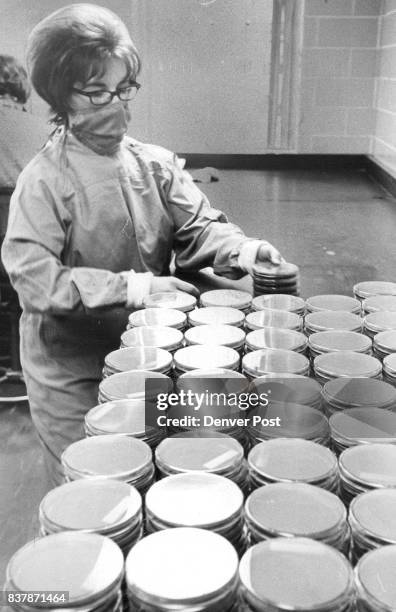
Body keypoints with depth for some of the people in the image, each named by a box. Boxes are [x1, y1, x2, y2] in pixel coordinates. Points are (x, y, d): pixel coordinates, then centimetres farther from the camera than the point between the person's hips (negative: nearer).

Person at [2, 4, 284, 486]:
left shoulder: (156, 164, 0)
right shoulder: (44, 182, -16)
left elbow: (197, 228, -3)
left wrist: (241, 250, -24)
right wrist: (129, 287, -30)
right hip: (73, 377, -4)